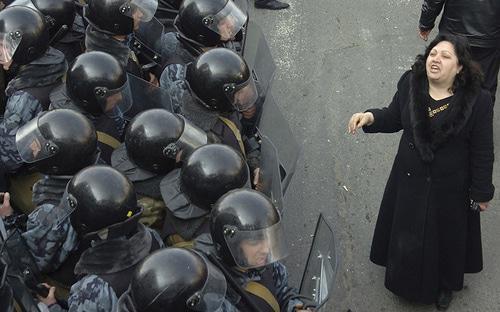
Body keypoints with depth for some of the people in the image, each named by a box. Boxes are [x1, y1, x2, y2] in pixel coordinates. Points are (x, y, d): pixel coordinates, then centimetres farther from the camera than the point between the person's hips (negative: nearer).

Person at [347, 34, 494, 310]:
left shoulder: (477, 101, -22)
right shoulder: (410, 84, -13)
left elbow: (482, 151, -14)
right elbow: (394, 118, 3)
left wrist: (481, 192, -7)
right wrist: (371, 117, -19)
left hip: (450, 188, -3)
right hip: (409, 181, 3)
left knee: (446, 237, 20)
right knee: (405, 232, 23)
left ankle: (445, 285, 49)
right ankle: (406, 277, 52)